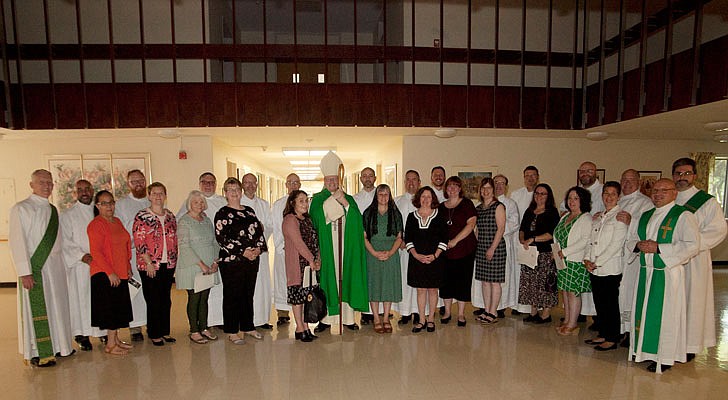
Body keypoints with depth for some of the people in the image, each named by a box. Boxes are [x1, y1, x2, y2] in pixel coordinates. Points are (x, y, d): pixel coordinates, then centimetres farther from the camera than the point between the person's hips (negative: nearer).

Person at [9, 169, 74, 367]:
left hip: (56, 266, 6)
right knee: (37, 310, 2)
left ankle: (58, 345, 27)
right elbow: (16, 242, -12)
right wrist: (24, 272, -17)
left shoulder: (53, 209, 12)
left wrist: (62, 264, 9)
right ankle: (38, 353, 15)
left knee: (57, 306, 14)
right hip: (35, 268, -6)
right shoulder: (21, 209, -7)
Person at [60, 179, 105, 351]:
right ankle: (82, 335, 10)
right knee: (81, 297, 0)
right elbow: (66, 242, -4)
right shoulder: (68, 215, 3)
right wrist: (82, 256, -17)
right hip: (79, 266, -2)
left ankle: (103, 331, 16)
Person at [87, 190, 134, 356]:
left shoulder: (117, 221, 12)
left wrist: (128, 266, 14)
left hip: (120, 273, 8)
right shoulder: (95, 224, -12)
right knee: (110, 309, -1)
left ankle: (116, 339, 26)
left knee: (119, 309, 14)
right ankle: (110, 345, 10)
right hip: (105, 274, -8)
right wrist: (110, 272, -20)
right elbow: (95, 252, -17)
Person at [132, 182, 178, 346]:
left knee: (166, 300, 12)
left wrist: (174, 260, 9)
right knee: (153, 301, 3)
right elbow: (139, 241, -9)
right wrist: (149, 262, -14)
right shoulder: (141, 216, -4)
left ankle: (165, 331, 24)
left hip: (169, 265, 5)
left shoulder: (170, 216, 11)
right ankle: (154, 334, 17)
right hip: (150, 266, -4)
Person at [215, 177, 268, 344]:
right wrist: (243, 252, -16)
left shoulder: (249, 211, 14)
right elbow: (221, 238, -12)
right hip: (231, 261, -5)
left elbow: (259, 232, 15)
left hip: (252, 260, 5)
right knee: (232, 296, 3)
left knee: (249, 294, 13)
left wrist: (258, 248, -4)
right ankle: (232, 332, 16)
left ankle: (247, 327, 27)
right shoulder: (222, 213, -4)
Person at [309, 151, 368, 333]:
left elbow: (357, 219, -1)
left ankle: (347, 317, 13)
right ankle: (326, 318, 10)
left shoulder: (348, 198, 12)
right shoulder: (317, 199, 7)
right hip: (326, 248, -1)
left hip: (346, 248, 2)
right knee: (328, 280, -1)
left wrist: (345, 203, -13)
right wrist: (334, 198, -11)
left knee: (346, 279, 3)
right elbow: (318, 216, -14)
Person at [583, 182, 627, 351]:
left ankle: (612, 339, 14)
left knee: (611, 305, 2)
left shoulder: (620, 216, -7)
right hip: (595, 269, 7)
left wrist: (597, 262, -14)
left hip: (610, 269, -7)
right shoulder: (598, 217, 15)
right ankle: (603, 335, 25)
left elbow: (616, 245, -14)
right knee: (599, 303, 13)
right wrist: (587, 259, 0)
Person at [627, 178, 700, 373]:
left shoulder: (683, 216, -6)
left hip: (668, 273, -6)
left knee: (665, 313, 1)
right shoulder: (645, 216, 13)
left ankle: (664, 357, 14)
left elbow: (693, 245, -16)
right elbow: (629, 240, 17)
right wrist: (638, 245, -5)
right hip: (645, 271, 6)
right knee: (644, 311, 11)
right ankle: (644, 350, 24)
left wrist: (658, 248, -20)